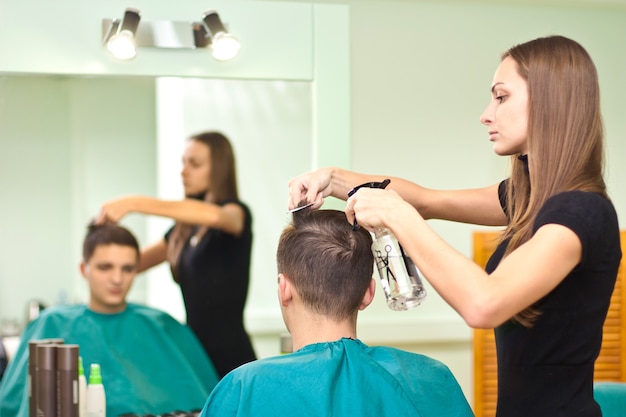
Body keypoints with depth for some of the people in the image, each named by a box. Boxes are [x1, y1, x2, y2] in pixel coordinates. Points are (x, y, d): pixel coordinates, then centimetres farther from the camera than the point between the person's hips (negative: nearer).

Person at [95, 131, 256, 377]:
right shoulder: (184, 230, 16)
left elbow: (214, 216, -29)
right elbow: (132, 263, 22)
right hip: (195, 350, 6)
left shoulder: (237, 213, -5)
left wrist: (135, 203, -32)